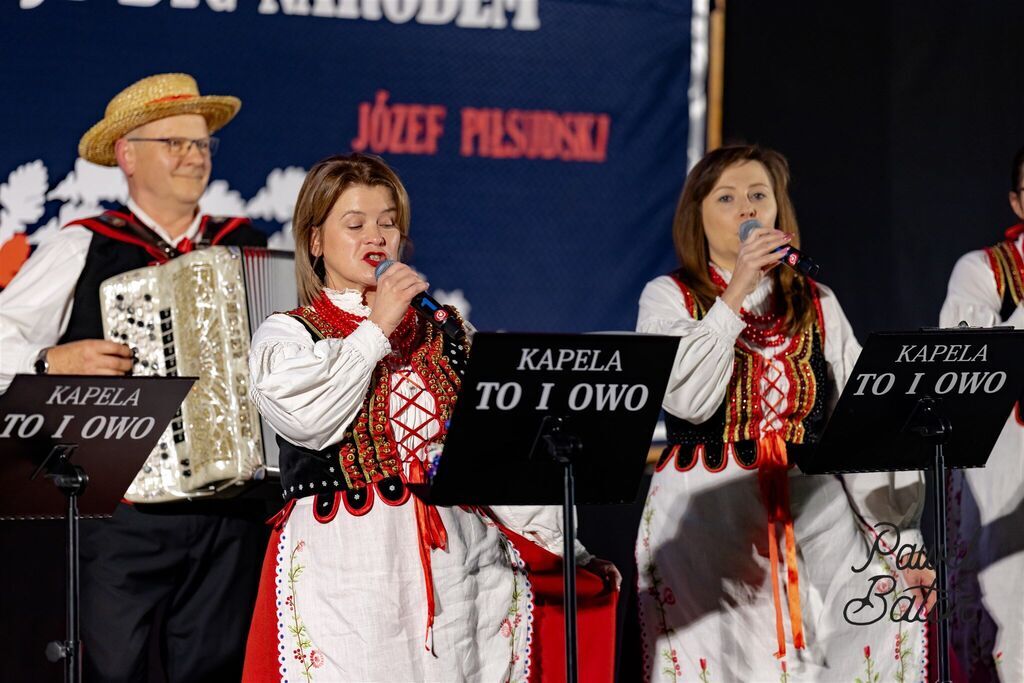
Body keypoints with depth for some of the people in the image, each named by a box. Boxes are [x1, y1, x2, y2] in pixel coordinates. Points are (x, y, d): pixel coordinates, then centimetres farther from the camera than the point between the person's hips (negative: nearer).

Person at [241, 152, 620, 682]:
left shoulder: (444, 330, 17)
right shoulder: (285, 336, 7)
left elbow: (492, 448, 15)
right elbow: (308, 420, -15)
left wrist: (560, 542, 8)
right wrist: (377, 330, -7)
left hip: (456, 555, 3)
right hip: (346, 562, -3)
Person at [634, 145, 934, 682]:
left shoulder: (817, 304, 14)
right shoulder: (668, 298, 6)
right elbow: (686, 400, -12)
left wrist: (898, 536, -1)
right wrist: (735, 296, -12)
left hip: (813, 513, 3)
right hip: (708, 519, -3)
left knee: (887, 633, -14)